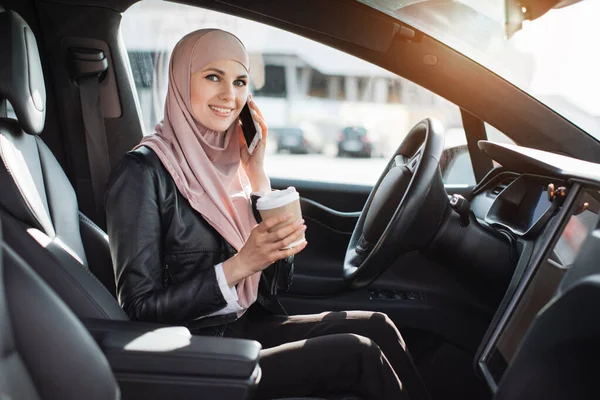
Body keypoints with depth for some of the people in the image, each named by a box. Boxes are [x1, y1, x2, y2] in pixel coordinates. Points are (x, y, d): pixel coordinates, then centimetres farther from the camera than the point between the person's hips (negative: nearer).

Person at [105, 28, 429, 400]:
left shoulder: (225, 161, 6)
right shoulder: (143, 171, -14)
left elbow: (278, 282, 3)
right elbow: (140, 309, -15)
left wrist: (258, 172, -4)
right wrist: (239, 265, -24)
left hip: (249, 327, 7)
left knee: (376, 327, -6)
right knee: (359, 355, -15)